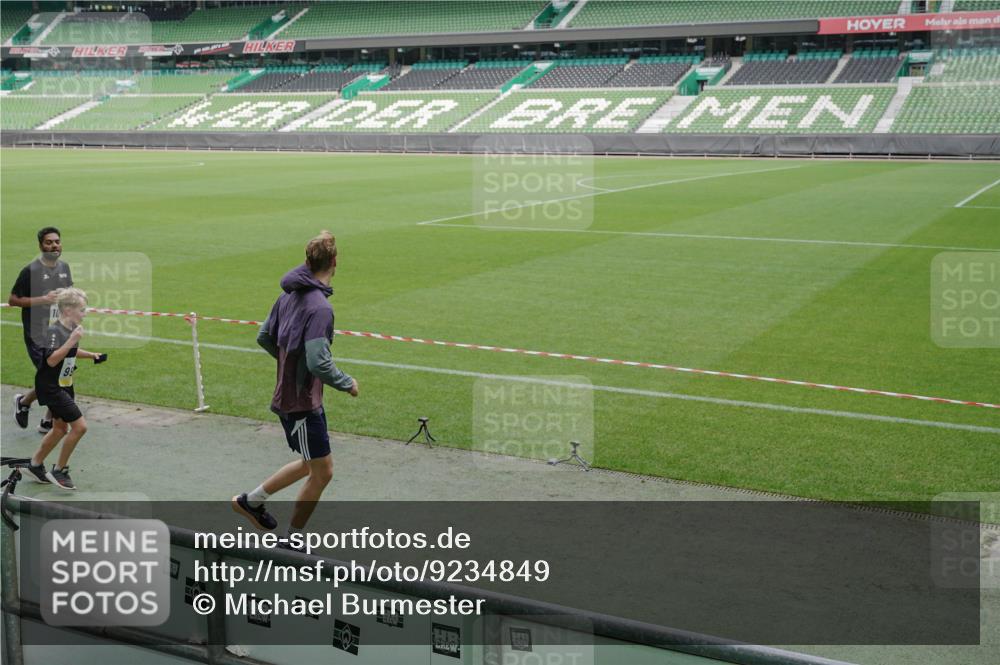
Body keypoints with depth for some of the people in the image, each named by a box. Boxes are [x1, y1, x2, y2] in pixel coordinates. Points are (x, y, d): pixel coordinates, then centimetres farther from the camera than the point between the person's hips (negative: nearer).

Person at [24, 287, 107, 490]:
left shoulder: (72, 329, 4)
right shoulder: (54, 331, -23)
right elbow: (51, 360, -36)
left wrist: (92, 355, 12)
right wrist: (71, 341, -39)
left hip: (64, 385, 9)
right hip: (51, 387, -9)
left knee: (61, 428, 17)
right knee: (79, 426, -11)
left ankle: (35, 465, 33)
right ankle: (59, 471, 3)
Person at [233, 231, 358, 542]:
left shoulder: (289, 295, 3)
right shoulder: (319, 307, -25)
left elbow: (264, 336, 14)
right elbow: (318, 363, -29)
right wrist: (347, 384, -13)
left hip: (288, 396, 9)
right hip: (302, 403, -9)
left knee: (311, 464, 23)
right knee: (321, 472, 3)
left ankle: (251, 500, 32)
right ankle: (292, 542, 15)